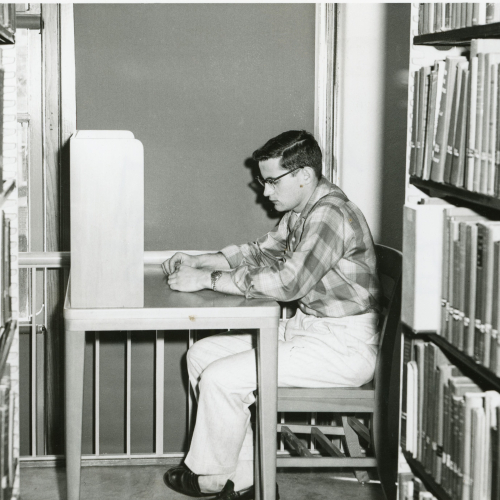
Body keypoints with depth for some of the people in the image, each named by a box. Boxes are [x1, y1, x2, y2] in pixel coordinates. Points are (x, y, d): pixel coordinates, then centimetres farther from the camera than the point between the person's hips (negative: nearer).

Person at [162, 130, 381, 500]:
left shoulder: (330, 215, -21)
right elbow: (262, 251, 23)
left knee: (221, 379, -18)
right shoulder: (301, 212, 10)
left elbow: (287, 282, -28)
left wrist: (207, 280, -22)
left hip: (344, 346, -10)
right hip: (306, 327, 11)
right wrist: (198, 261, 10)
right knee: (202, 355, 5)